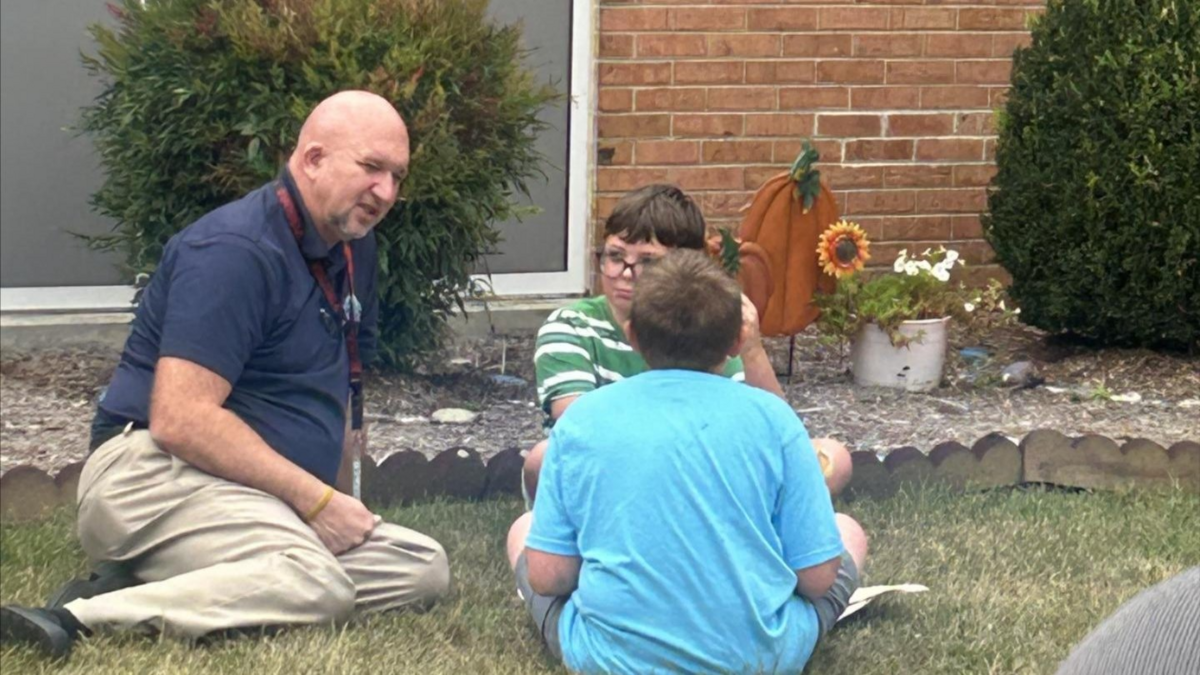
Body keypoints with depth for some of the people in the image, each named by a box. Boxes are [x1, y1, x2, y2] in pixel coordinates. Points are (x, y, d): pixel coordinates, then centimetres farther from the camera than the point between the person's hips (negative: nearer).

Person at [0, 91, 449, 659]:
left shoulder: (350, 246, 15)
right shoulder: (237, 250, -14)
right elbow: (179, 420, -23)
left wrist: (334, 500, 17)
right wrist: (316, 500, -19)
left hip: (266, 500, 10)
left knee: (424, 568, -9)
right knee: (316, 582, -34)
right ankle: (83, 617, -33)